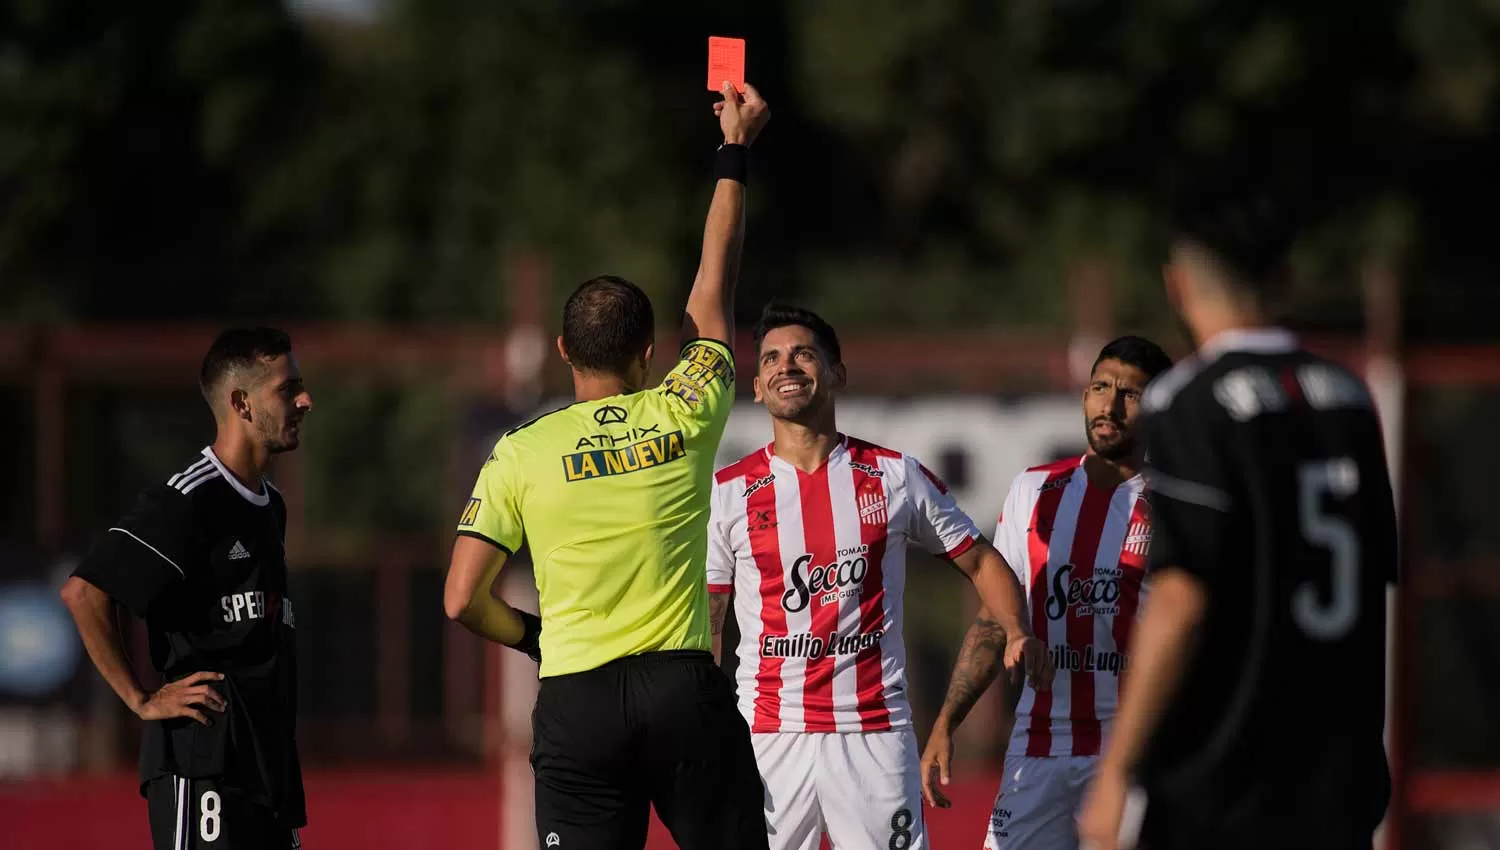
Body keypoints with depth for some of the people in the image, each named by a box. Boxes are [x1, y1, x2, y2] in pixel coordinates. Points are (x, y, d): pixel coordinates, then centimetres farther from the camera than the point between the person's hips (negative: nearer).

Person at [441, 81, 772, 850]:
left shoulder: (522, 454, -1)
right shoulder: (684, 418, 1)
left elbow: (462, 599, -3)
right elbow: (715, 285, 15)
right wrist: (736, 152, 26)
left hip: (575, 702, 0)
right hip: (684, 689, 0)